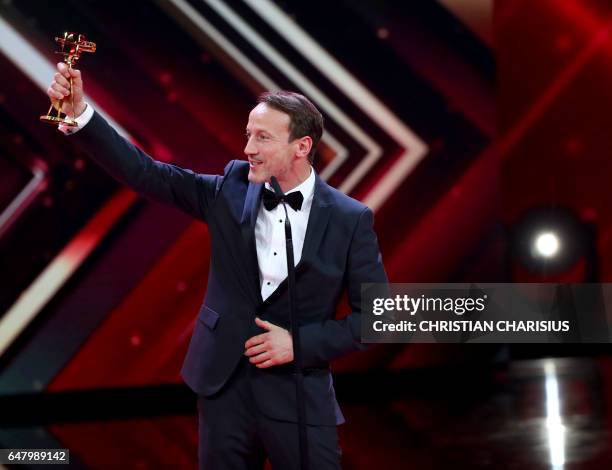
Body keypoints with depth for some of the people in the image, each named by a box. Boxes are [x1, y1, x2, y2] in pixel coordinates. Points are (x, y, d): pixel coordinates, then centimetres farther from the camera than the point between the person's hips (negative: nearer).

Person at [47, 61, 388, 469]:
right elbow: (146, 173, -4)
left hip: (300, 396, -2)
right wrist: (79, 114, -15)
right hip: (223, 386, 3)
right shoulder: (232, 189, 0)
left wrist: (301, 344, -12)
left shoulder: (350, 219, -7)